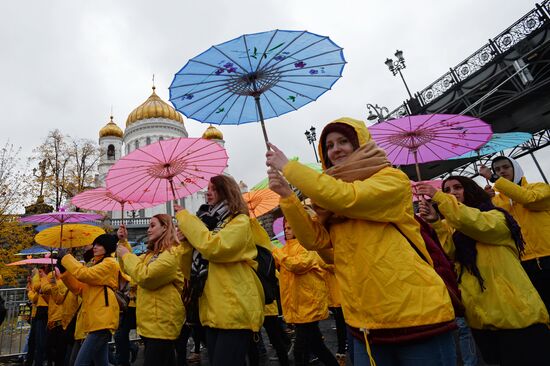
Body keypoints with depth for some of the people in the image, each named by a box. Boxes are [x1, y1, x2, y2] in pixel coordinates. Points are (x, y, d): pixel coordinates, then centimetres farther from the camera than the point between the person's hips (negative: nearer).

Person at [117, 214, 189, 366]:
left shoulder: (173, 252, -15)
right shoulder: (152, 253, 16)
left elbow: (145, 276, -22)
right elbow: (129, 268, 22)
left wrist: (126, 255, -9)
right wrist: (124, 242, 12)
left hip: (161, 324, -9)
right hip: (150, 322, 9)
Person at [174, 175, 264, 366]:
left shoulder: (240, 221, -7)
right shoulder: (210, 221, 17)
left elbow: (213, 246, -24)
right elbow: (193, 263, 18)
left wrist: (184, 217, -12)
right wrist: (184, 241, -2)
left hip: (235, 310, -8)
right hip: (212, 310, 8)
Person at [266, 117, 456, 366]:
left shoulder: (392, 179, -8)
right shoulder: (331, 201, 12)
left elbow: (345, 196, -26)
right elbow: (316, 240, -2)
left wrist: (287, 167, -17)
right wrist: (286, 196, -13)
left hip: (416, 315, -5)